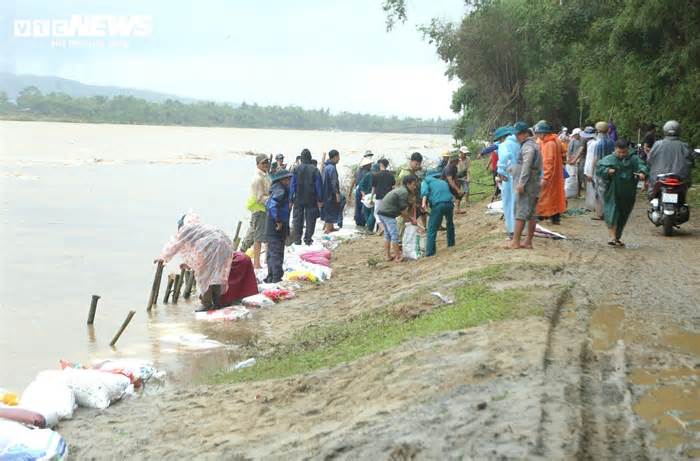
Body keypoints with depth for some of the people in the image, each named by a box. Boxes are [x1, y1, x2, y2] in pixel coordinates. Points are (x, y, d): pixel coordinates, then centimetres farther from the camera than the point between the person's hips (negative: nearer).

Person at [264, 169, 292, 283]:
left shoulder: (277, 190, 14)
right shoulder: (280, 191, -17)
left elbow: (268, 204, 23)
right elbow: (273, 205, -29)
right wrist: (278, 221, -21)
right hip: (276, 228, -10)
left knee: (272, 253, 15)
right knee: (277, 253, -8)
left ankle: (271, 277, 22)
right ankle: (276, 277, -8)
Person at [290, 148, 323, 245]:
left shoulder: (296, 169, -4)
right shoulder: (315, 170, -5)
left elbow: (292, 185, -2)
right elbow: (318, 185, -3)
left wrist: (291, 199, 4)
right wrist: (319, 200, 3)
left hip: (299, 199, 1)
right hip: (311, 199, 0)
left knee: (298, 219, 8)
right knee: (310, 219, 6)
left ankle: (297, 239, 8)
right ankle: (308, 239, 3)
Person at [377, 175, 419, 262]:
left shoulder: (401, 190, 18)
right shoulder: (404, 192, -13)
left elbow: (400, 209, 22)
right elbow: (403, 210, -12)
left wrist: (409, 217, 19)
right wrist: (411, 219, 0)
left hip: (381, 212, 11)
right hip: (388, 214, -11)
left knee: (387, 234, 17)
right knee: (394, 235, -5)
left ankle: (388, 256, 22)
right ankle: (398, 257, -1)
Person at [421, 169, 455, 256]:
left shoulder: (427, 180, 17)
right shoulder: (444, 182, 32)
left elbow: (425, 190, -2)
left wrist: (424, 202, -15)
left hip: (438, 204, -4)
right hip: (449, 203, 4)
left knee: (432, 229, 0)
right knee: (450, 223, 31)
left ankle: (430, 251, -5)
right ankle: (451, 243, 39)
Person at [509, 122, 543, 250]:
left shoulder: (528, 146, -12)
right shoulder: (533, 145, 20)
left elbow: (526, 166, -22)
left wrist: (521, 183, -25)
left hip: (526, 185, -10)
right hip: (533, 186, 10)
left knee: (520, 213, -8)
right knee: (532, 214, 8)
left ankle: (516, 241, -8)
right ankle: (528, 242, 10)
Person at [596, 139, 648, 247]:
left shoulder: (634, 159, 5)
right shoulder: (609, 159, 2)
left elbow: (642, 166, -9)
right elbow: (598, 168, -3)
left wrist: (642, 173, -31)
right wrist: (607, 171, -21)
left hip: (628, 193, 3)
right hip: (613, 192, -3)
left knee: (623, 216, 10)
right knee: (612, 213, -14)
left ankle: (617, 237, 22)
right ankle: (612, 236, -19)